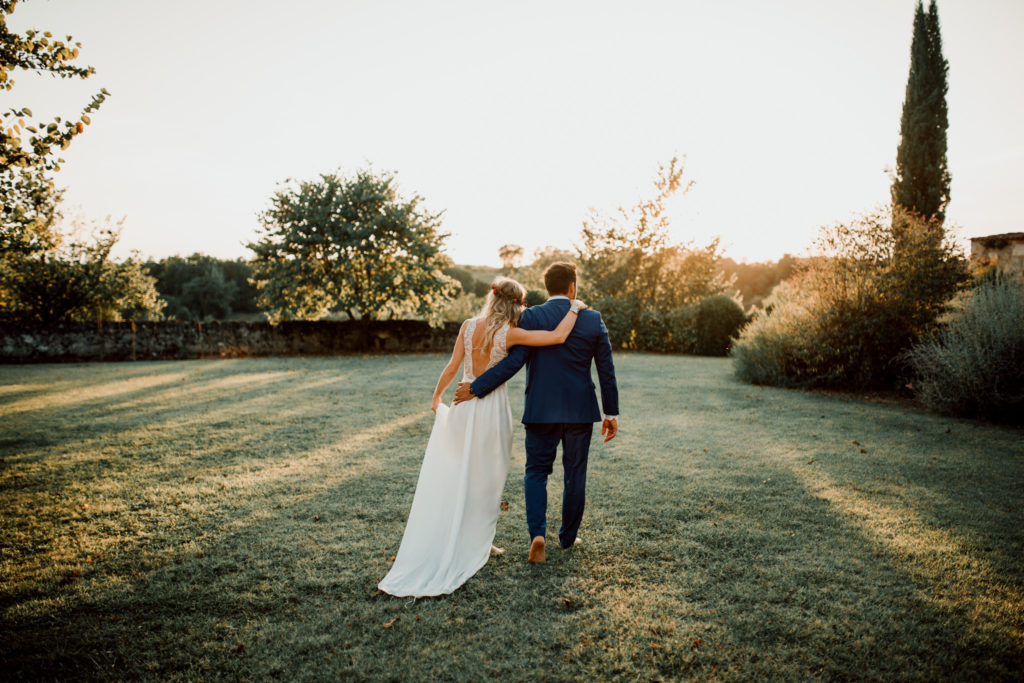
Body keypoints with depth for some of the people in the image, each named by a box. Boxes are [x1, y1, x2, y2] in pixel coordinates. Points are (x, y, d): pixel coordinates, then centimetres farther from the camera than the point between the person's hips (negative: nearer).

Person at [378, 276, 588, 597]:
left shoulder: (469, 326, -3)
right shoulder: (510, 334, -15)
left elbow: (452, 367, -1)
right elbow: (557, 337, -21)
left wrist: (437, 396, 13)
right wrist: (574, 309, -6)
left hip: (465, 405, 4)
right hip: (493, 407, -4)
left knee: (451, 476, 17)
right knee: (487, 479, 11)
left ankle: (437, 543, 25)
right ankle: (477, 543, 21)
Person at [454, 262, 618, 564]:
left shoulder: (530, 318, -8)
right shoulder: (593, 320, -2)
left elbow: (513, 362, -16)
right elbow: (606, 371, 0)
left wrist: (476, 388, -9)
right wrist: (611, 413, 8)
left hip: (541, 411, -1)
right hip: (580, 412, 2)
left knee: (536, 471, 11)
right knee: (575, 473, 16)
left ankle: (537, 533, -6)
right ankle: (568, 536, 28)